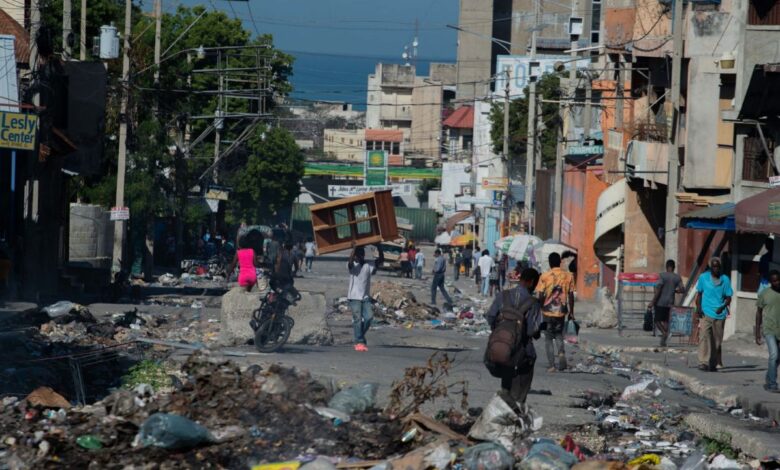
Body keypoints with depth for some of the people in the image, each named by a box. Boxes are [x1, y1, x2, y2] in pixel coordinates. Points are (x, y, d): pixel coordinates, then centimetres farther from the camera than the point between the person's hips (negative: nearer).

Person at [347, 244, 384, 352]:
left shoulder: (369, 265, 7)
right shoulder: (352, 266, -1)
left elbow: (381, 260, -4)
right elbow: (350, 261, -25)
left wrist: (379, 247, -16)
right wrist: (354, 248, -28)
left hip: (366, 297, 3)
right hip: (354, 297, -3)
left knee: (369, 317, -8)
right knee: (357, 319, -6)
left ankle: (360, 337, 13)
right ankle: (359, 342, -3)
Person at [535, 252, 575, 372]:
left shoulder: (545, 277, -9)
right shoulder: (568, 276, -1)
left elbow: (540, 296, -10)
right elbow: (571, 295, 1)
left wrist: (539, 309, 4)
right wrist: (571, 312, 9)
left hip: (548, 311, -2)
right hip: (561, 311, 2)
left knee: (548, 338, 10)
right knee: (558, 334, 22)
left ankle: (551, 365, 6)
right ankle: (561, 353, -4)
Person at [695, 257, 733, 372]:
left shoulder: (725, 280, 4)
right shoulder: (703, 278, 3)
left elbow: (728, 297, 6)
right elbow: (699, 294, 10)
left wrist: (722, 307, -13)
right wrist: (698, 308, -4)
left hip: (719, 314, 2)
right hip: (706, 313, -2)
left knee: (717, 340, 7)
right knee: (704, 336, -17)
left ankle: (714, 363, 19)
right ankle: (703, 362, -22)